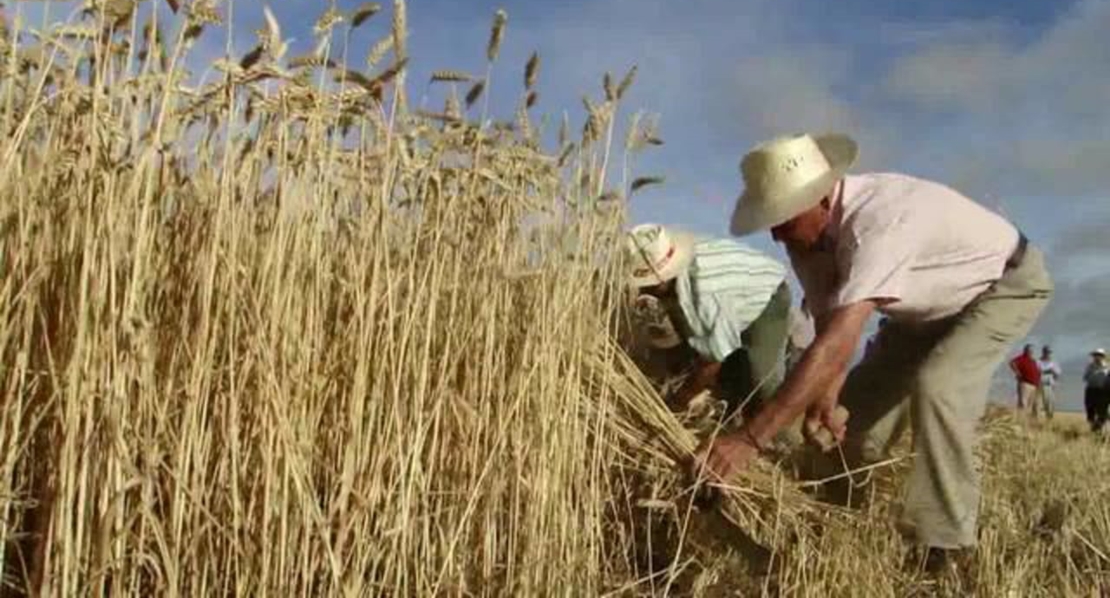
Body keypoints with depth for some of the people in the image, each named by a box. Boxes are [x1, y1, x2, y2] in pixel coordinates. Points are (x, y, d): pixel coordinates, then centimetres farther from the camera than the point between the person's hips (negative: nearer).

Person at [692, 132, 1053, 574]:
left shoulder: (879, 222, -44)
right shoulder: (808, 229, -18)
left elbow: (838, 345, -52)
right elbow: (830, 330, -15)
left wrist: (750, 437, -55)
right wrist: (825, 399, -32)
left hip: (1006, 282, -7)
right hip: (933, 303, 8)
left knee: (936, 385, -29)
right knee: (864, 392, 4)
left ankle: (941, 548, -16)